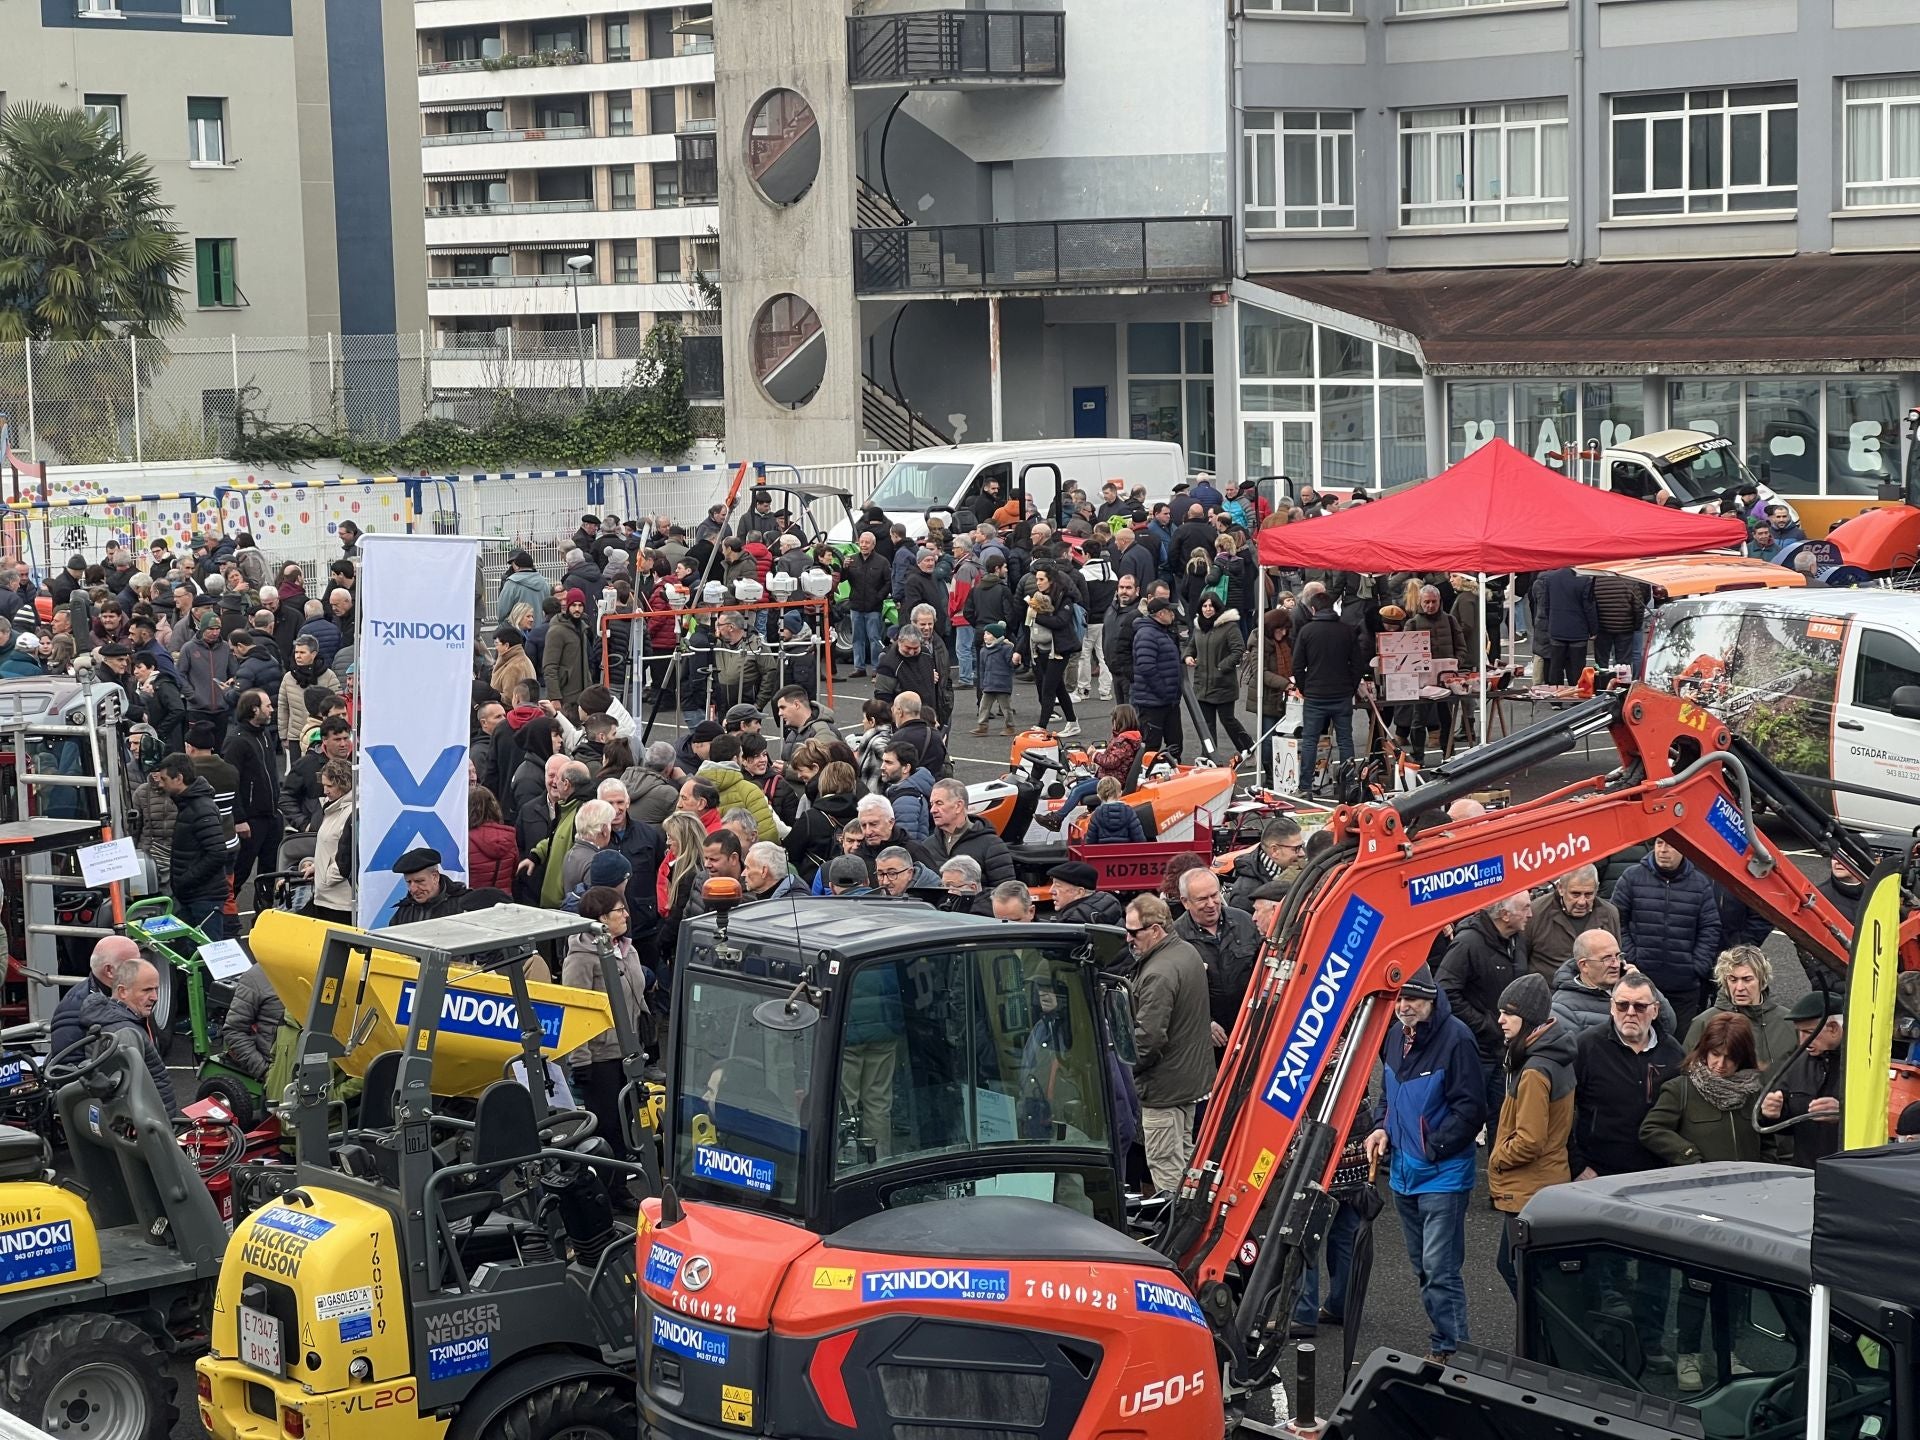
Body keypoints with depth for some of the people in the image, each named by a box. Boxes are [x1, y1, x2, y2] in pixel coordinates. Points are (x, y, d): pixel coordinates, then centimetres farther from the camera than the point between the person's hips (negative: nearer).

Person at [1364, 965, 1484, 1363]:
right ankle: (1444, 1340, 26)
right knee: (1422, 1266, 16)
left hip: (1443, 1173, -8)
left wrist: (1433, 1148, -16)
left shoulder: (1455, 1038, -18)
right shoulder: (1395, 1035, 7)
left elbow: (1470, 1109, -18)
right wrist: (1384, 1129, 6)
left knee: (1439, 1267, -9)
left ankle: (1449, 1349, -2)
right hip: (1403, 1172, 8)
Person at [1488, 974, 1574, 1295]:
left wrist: (1497, 1158, -8)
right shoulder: (1556, 1058, 7)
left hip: (1529, 1192, -10)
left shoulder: (1535, 1072, -24)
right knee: (1510, 1266, 20)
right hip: (1550, 1182, 10)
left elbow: (1529, 1142, -25)